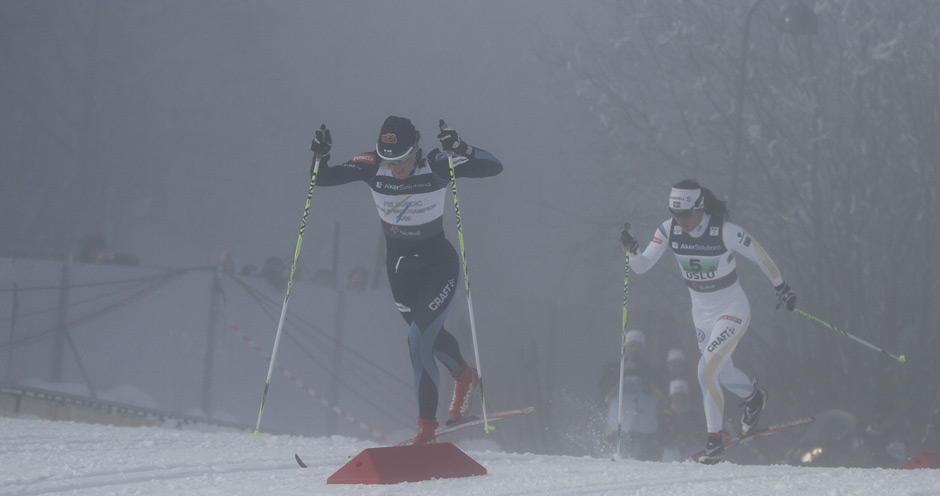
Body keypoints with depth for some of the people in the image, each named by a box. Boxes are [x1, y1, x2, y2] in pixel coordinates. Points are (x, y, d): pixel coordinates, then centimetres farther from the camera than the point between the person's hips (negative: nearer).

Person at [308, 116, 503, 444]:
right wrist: (320, 157, -33)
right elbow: (322, 178, -12)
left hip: (438, 263, -5)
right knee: (427, 333, 21)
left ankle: (426, 426, -10)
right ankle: (464, 376, 52)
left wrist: (460, 150, -46)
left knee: (419, 338, -17)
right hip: (399, 265, 5)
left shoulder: (437, 165, -24)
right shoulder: (371, 167, -16)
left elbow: (493, 167, -29)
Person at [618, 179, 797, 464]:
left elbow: (760, 257, -11)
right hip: (702, 312, 6)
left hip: (732, 310, -6)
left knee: (706, 369, -20)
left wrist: (781, 288, 1)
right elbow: (641, 267, -12)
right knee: (722, 372, 24)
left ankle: (714, 441, -10)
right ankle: (753, 399, 56)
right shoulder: (669, 231, -13)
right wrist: (631, 250, -33)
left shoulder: (725, 232, -26)